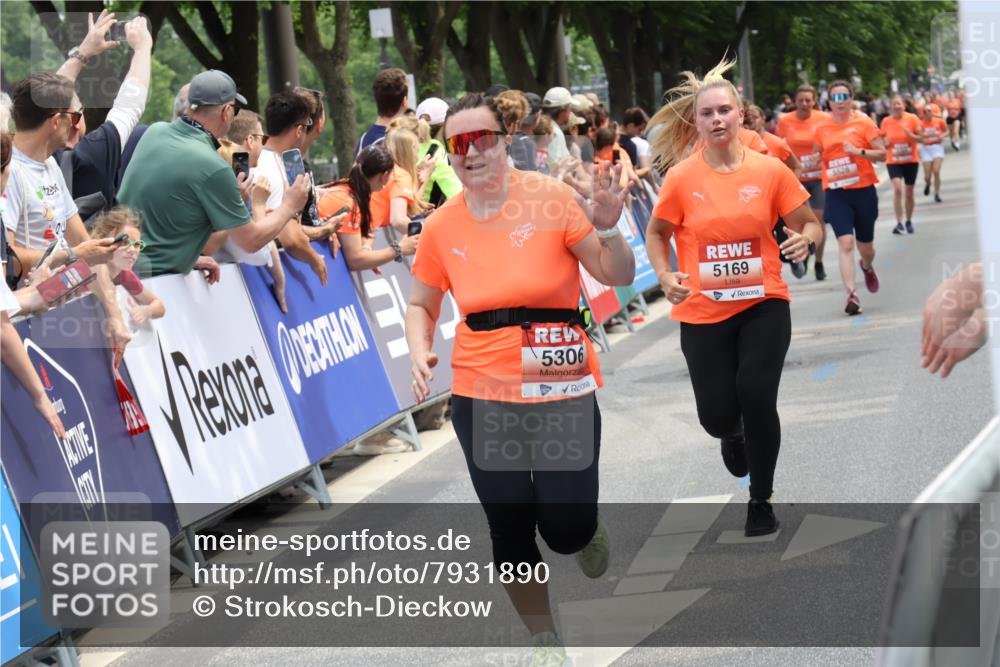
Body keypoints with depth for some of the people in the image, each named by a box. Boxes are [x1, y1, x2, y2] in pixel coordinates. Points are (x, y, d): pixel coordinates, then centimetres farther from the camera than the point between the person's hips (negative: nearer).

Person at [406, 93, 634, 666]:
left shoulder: (550, 198, -9)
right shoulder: (442, 226, 0)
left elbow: (618, 276, -5)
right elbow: (422, 304, 14)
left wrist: (607, 228, -24)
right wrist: (420, 355, -5)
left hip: (561, 388, -2)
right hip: (483, 394, 3)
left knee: (566, 529, -4)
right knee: (510, 530, 6)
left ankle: (587, 528, 35)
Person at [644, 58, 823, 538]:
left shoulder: (771, 170, -5)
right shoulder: (681, 178, -6)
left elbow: (808, 223, 5)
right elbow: (656, 233, 9)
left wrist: (805, 239, -19)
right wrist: (665, 275, -9)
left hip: (763, 304, 0)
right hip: (703, 312, 1)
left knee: (757, 397, -15)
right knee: (717, 415, 0)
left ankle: (761, 501, 8)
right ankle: (733, 435, 43)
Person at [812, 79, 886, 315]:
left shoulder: (863, 122, -3)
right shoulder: (821, 129, 4)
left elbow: (882, 154, -5)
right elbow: (817, 157, 19)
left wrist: (859, 151, -19)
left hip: (863, 191, 0)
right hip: (836, 193, 0)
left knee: (865, 246, 12)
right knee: (846, 243, -16)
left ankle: (867, 267, 49)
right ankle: (852, 294, -17)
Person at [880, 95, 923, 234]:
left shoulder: (912, 119, -6)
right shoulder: (886, 121, -2)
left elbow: (921, 139, -4)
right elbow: (882, 140, 10)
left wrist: (911, 135, -22)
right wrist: (885, 143, -13)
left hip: (911, 160, 0)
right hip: (893, 161, 0)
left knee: (909, 192, 10)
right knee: (897, 188, -20)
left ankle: (908, 221, 28)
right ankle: (899, 223, -18)